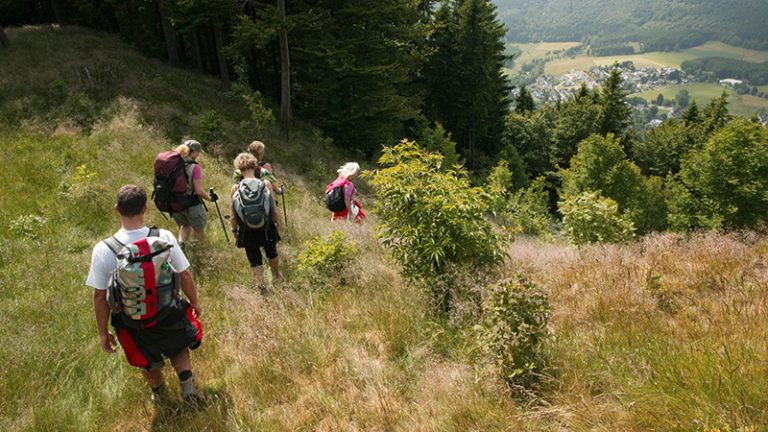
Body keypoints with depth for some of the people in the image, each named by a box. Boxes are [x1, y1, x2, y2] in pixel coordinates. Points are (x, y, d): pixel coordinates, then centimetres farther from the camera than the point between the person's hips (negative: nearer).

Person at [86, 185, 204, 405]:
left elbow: (100, 296, -13)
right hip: (168, 314, 0)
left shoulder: (103, 250, -22)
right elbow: (185, 275, -10)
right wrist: (194, 302, 8)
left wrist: (103, 332, 2)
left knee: (149, 362, 29)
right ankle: (186, 381, 14)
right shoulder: (164, 237, -21)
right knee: (178, 347, 32)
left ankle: (158, 391, 55)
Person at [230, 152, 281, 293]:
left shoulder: (235, 188, -14)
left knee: (254, 258, 18)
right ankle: (276, 275, 52)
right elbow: (274, 208, -8)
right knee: (271, 252, 28)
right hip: (267, 228, 2)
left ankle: (261, 284, 17)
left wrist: (234, 229, 8)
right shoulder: (266, 184, -14)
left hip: (247, 231, -1)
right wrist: (277, 222, 9)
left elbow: (233, 215, -8)